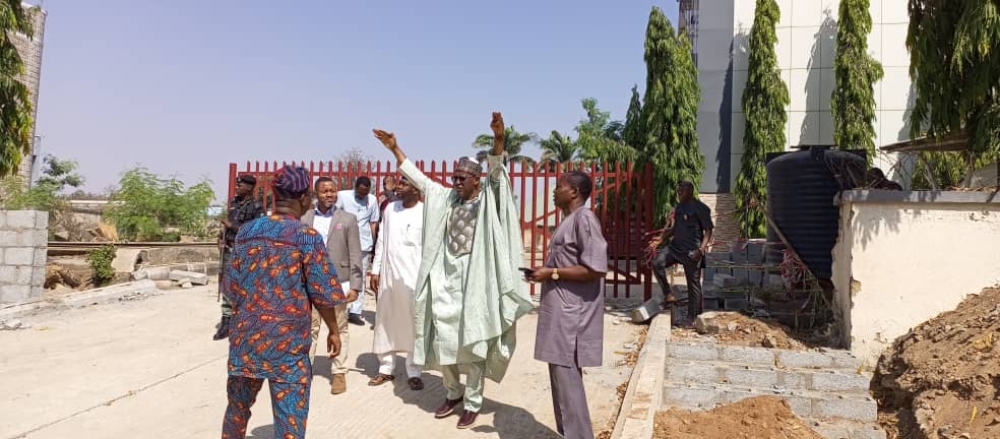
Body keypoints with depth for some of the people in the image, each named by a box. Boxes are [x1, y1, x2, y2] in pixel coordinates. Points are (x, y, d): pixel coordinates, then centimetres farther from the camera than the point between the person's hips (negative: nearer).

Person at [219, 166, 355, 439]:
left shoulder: (246, 232, 4)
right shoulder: (307, 237, -10)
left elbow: (231, 287, 8)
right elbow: (322, 292, -9)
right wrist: (333, 330, 4)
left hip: (246, 335, 5)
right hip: (287, 340, -5)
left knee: (237, 406, 22)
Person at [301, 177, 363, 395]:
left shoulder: (348, 219, 1)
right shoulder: (304, 219, 5)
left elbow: (355, 256, -1)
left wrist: (355, 285, -7)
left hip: (338, 283, -1)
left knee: (339, 329, 7)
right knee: (309, 328, 10)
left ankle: (339, 373, 15)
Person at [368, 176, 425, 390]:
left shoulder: (425, 213, -9)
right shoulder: (390, 208, 7)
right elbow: (381, 241, 11)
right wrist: (375, 270, 8)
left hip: (414, 276, -5)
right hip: (388, 274, 5)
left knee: (413, 324, 3)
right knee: (386, 321, 11)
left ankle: (413, 372, 14)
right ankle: (385, 368, 23)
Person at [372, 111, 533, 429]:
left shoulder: (488, 198, -2)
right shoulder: (445, 197, 10)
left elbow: (496, 171, -19)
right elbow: (417, 177, 15)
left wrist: (498, 139, -35)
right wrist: (395, 149, 12)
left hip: (475, 283, -5)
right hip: (445, 282, 5)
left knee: (473, 344, 3)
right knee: (443, 340, 11)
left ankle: (472, 403, 17)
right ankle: (454, 393, 32)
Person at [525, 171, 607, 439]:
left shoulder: (584, 218, -14)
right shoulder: (570, 220, 16)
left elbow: (595, 268, -22)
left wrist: (551, 273, -17)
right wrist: (545, 271, 8)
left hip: (571, 314, -10)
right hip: (562, 311, 10)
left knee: (566, 379, -6)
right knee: (563, 378, 15)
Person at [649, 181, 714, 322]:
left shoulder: (700, 208, -9)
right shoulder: (679, 207, 13)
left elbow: (708, 230, -12)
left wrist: (701, 249, -24)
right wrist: (661, 238, 10)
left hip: (691, 251, -7)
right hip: (675, 246, 7)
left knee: (693, 283, 0)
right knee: (657, 263, -15)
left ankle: (693, 318, 10)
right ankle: (668, 294, -1)